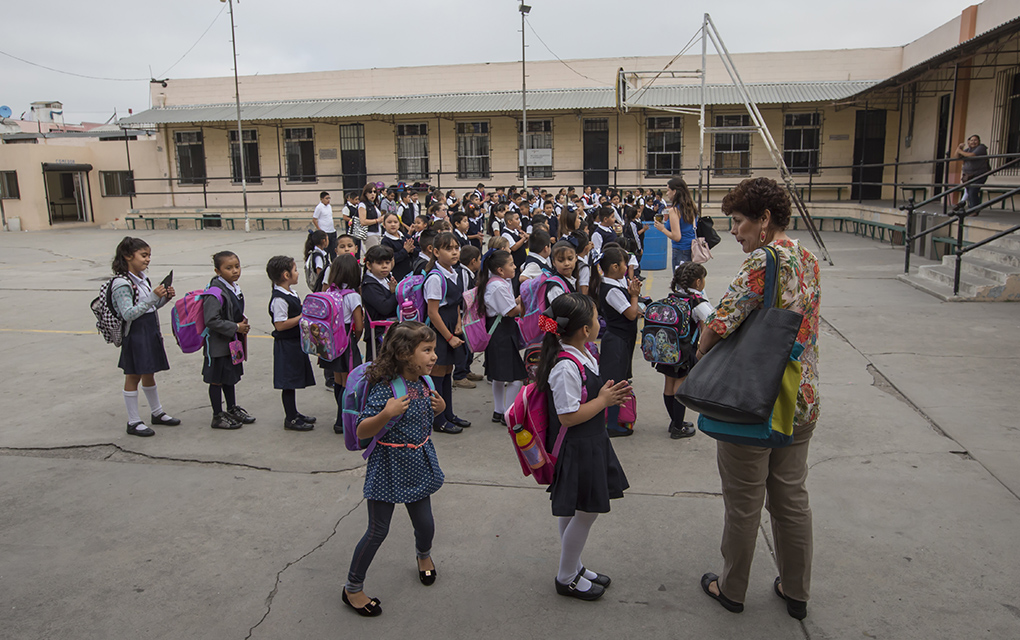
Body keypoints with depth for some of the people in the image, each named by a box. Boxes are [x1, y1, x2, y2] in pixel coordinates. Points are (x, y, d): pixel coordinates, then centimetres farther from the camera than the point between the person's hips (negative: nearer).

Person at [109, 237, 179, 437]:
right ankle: (133, 422, 12)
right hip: (135, 335, -8)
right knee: (133, 376, 2)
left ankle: (157, 413, 31)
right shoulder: (121, 283, -18)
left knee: (149, 374, 19)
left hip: (151, 331, 8)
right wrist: (153, 297, -29)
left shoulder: (142, 278, 9)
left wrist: (165, 298, -1)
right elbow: (129, 314, -24)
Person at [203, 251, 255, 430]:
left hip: (232, 341, 9)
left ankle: (233, 409, 35)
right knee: (217, 380, 5)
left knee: (230, 376, 21)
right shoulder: (215, 293, -23)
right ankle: (218, 416, 15)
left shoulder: (235, 288, 5)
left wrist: (243, 321, 2)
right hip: (218, 343, -9)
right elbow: (211, 320, -27)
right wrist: (236, 327, -22)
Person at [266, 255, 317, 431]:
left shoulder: (290, 293, 11)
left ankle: (294, 413, 30)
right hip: (286, 345, -10)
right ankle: (290, 419, 7)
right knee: (289, 382, -2)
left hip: (296, 342, 10)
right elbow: (280, 325, -25)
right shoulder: (279, 299, -21)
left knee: (293, 380, 18)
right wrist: (302, 317, -21)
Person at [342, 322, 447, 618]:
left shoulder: (423, 384, -1)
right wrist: (385, 415, -37)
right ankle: (352, 588, 24)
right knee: (378, 531, 4)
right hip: (388, 466, -6)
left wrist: (439, 409, -3)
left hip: (418, 465, 6)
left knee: (425, 523, 16)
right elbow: (362, 432, -21)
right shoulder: (384, 387, -23)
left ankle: (424, 555, 51)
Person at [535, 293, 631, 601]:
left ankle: (574, 567, 38)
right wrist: (604, 400, -17)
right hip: (575, 451, -10)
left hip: (590, 444, 10)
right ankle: (566, 578, 23)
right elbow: (567, 416, -26)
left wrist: (608, 395, 3)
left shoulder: (583, 356, 6)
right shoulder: (566, 367, -26)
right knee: (585, 512, 4)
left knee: (574, 511, 21)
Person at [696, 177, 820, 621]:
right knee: (792, 497, 20)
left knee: (744, 504, 10)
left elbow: (717, 325, -24)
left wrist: (700, 362, -6)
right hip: (802, 401, 8)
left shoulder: (764, 261, -21)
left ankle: (732, 589, 30)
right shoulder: (808, 260, 6)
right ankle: (796, 592, 36)